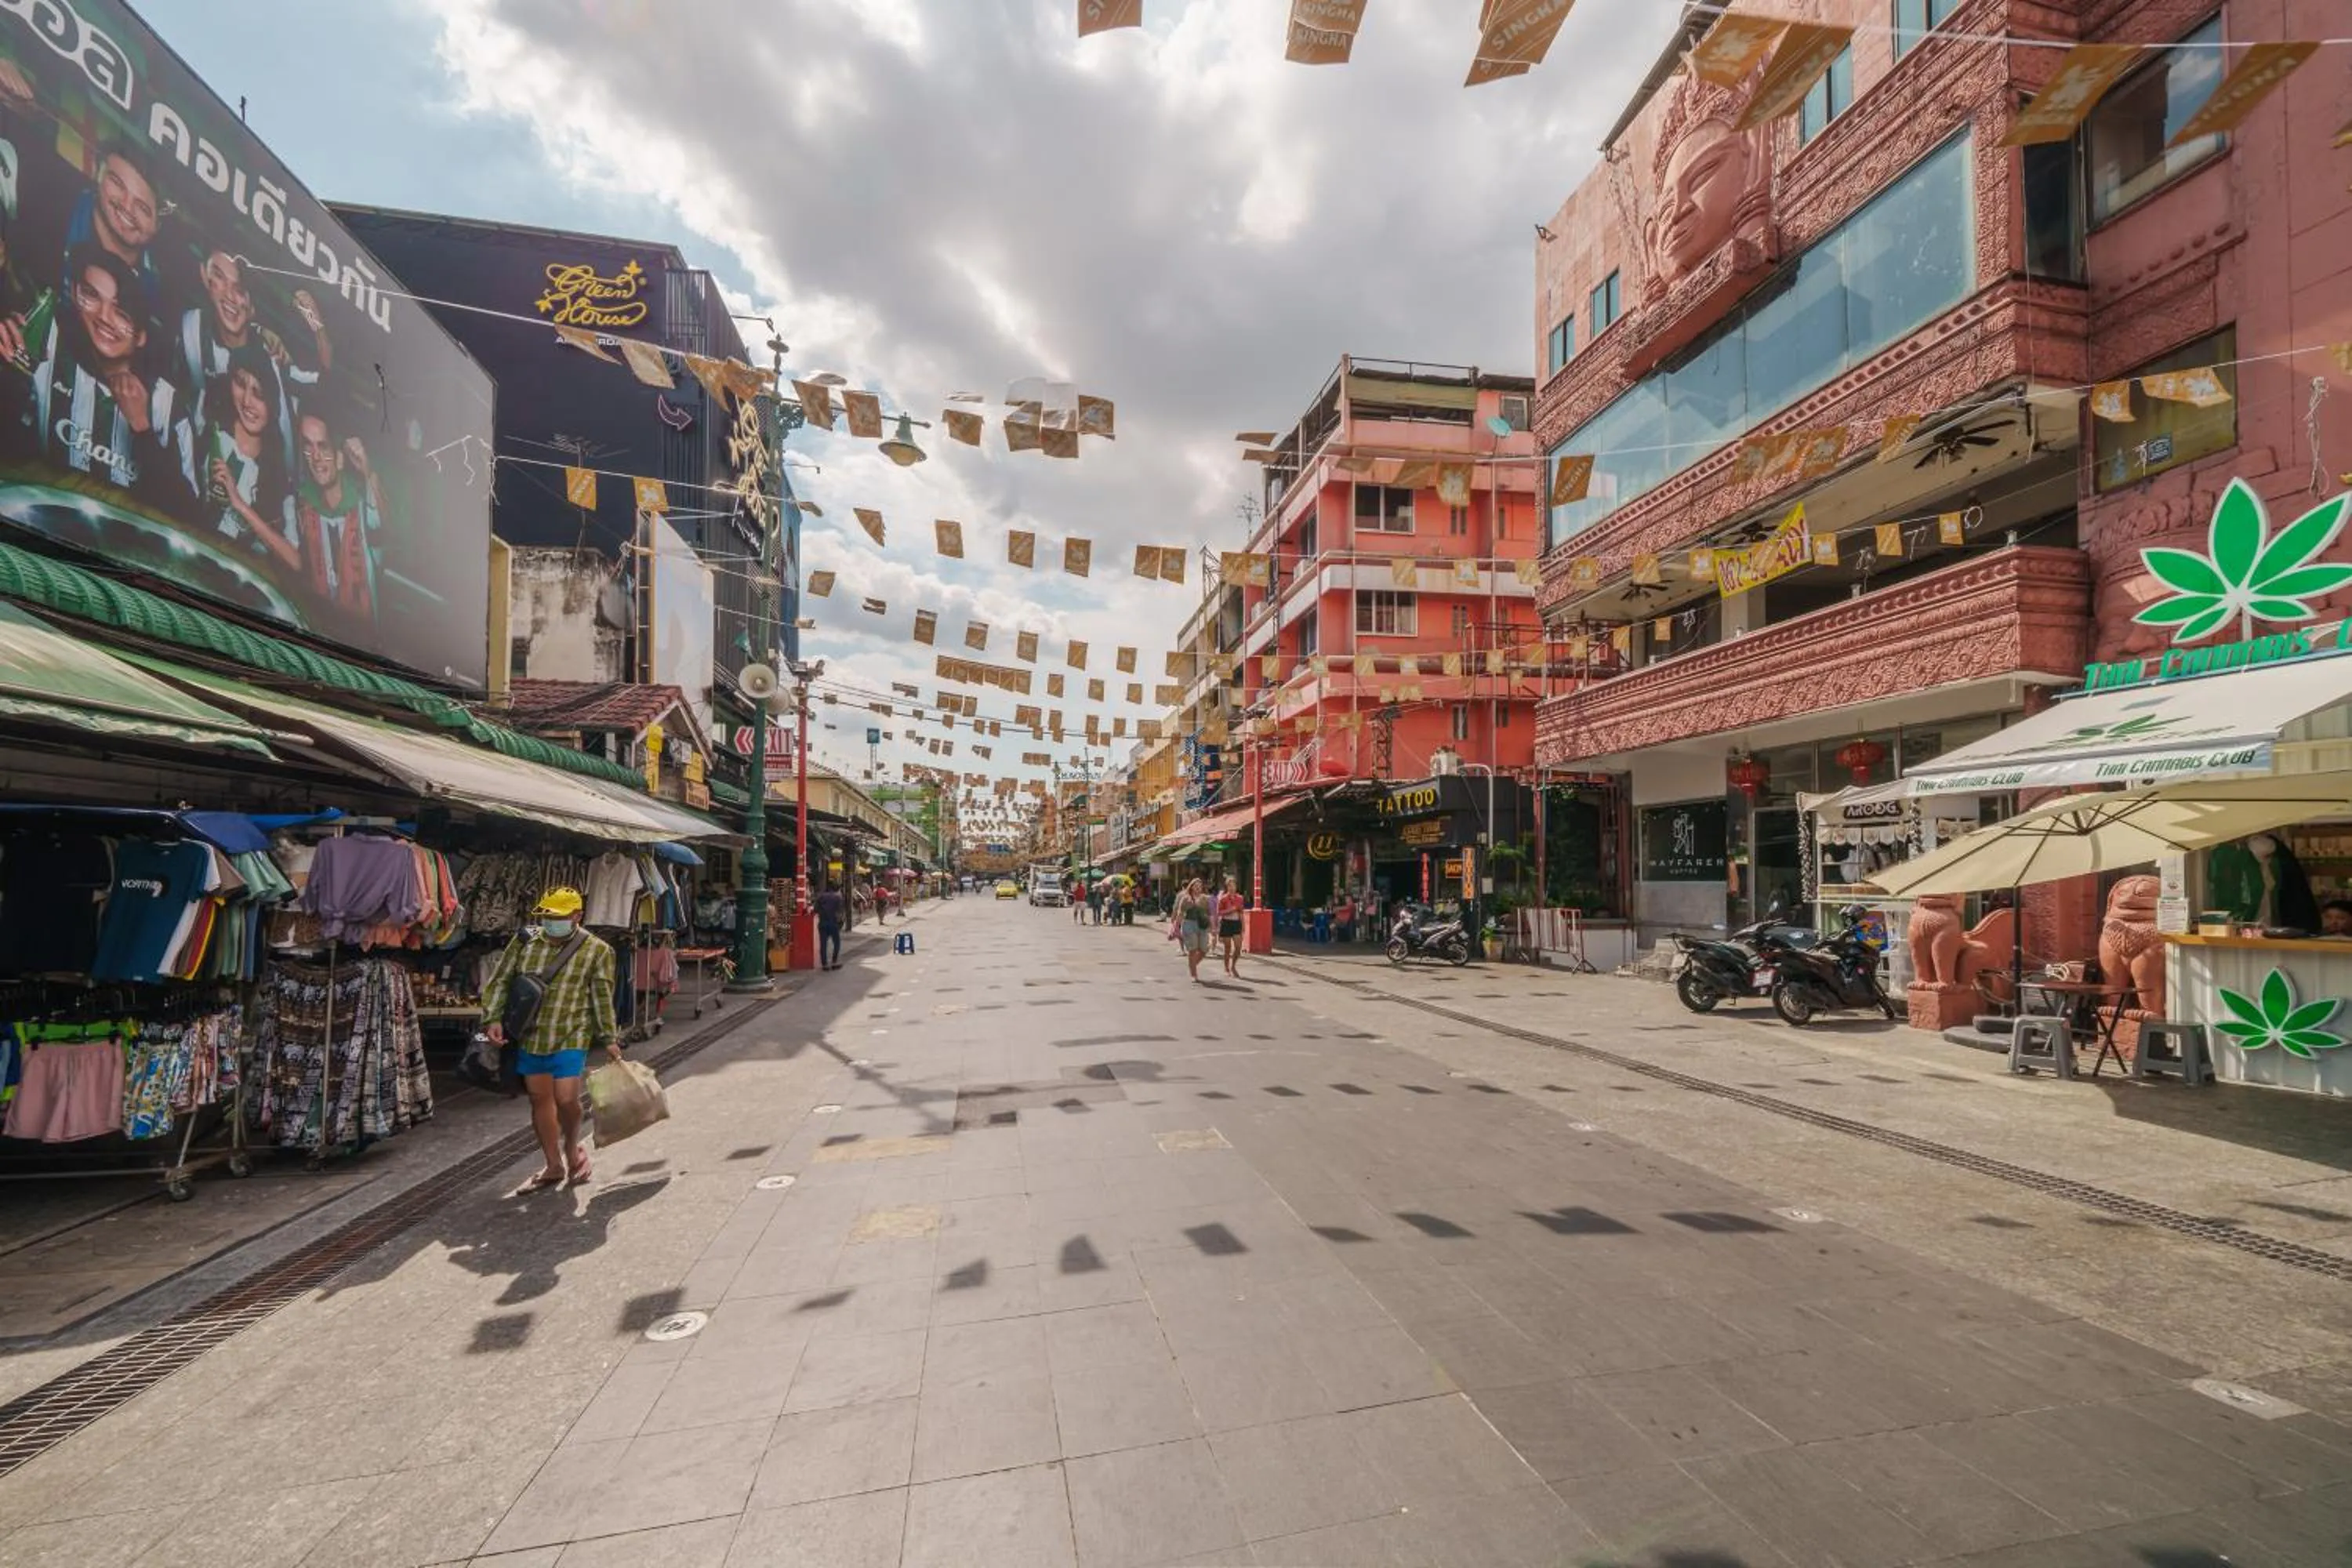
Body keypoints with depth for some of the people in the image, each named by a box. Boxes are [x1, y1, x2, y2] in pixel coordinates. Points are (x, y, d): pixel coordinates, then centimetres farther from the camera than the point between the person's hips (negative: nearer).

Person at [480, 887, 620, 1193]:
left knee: (566, 1099, -8)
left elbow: (603, 999, -1)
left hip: (570, 1038, -4)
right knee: (540, 1099, 11)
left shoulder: (596, 950, -5)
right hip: (530, 1037, 4)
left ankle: (572, 1150, 22)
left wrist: (609, 1039, -1)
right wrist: (494, 1018, -4)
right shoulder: (525, 940, 2)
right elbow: (500, 980, 7)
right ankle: (554, 1166, 25)